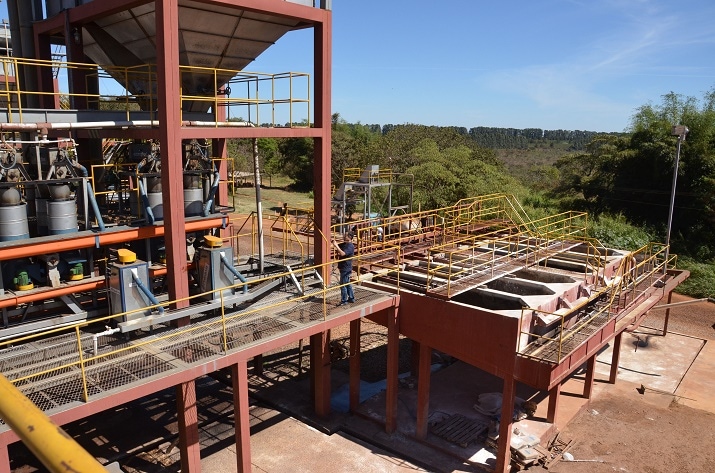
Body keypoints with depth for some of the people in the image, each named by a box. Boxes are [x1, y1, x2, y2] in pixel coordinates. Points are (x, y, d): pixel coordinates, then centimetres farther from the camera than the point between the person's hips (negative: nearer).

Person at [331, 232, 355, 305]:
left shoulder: (350, 246, -21)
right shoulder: (344, 244, 8)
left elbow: (342, 253, -33)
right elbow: (338, 246, 18)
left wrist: (336, 245, -30)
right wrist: (334, 242, -3)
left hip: (346, 269, -10)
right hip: (344, 268, 10)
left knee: (343, 285, -2)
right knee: (347, 283, 18)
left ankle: (344, 301, 6)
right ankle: (351, 298, 28)